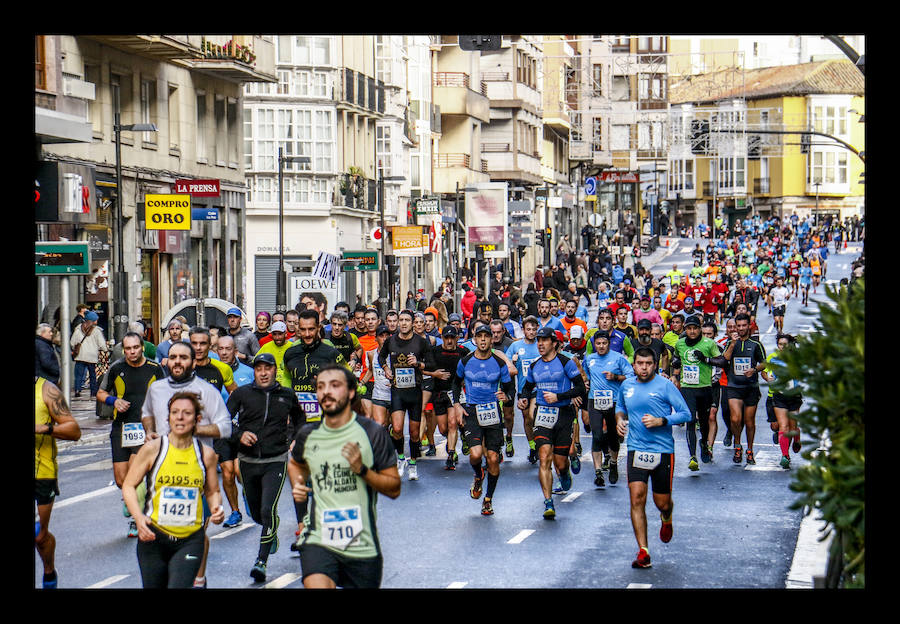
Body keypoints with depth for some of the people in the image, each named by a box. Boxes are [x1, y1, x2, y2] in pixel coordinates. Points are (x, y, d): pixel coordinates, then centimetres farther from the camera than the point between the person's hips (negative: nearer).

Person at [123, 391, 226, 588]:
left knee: (179, 586, -18)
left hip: (190, 540, 0)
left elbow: (212, 492, 16)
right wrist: (139, 517, -13)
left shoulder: (206, 454, 3)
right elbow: (129, 485, 1)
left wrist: (216, 508, -5)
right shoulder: (153, 449, -3)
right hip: (153, 536, 0)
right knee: (153, 586, 8)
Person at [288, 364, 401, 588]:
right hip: (318, 541, 0)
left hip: (363, 543, 0)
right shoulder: (308, 434, 5)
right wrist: (297, 486, 8)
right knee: (316, 585, -25)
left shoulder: (372, 433, -3)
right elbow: (295, 464, 29)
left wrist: (362, 470, -17)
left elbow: (394, 489, -2)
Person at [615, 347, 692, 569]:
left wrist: (660, 421, -17)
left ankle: (667, 519, 45)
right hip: (636, 450, 2)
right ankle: (643, 552, -11)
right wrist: (619, 418, 7)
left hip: (663, 451, -2)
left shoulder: (665, 386, -4)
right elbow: (620, 406, 29)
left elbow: (685, 414, -5)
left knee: (662, 503, 5)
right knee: (637, 498, -14)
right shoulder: (626, 386, 8)